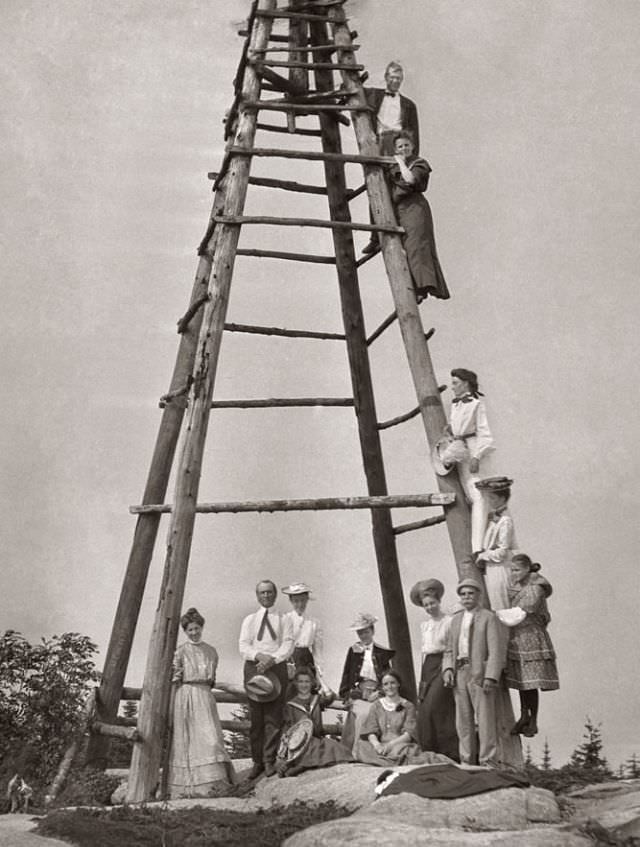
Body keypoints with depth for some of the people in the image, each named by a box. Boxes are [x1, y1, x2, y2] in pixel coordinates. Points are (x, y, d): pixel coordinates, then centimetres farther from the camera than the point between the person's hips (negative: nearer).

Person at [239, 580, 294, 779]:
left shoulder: (283, 620, 12)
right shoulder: (249, 620, 15)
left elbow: (288, 645, 0)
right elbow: (243, 646, 4)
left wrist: (272, 658, -17)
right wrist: (259, 656, -16)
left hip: (277, 667, -1)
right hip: (253, 667, 1)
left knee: (273, 717, -4)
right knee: (255, 717, 0)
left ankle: (269, 761, 1)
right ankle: (257, 762, 5)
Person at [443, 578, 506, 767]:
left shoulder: (488, 617, -1)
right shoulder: (456, 619, 18)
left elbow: (496, 649, -8)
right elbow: (449, 649, 19)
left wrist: (491, 677, -17)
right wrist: (448, 669, 1)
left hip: (480, 673, -6)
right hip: (459, 674, 6)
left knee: (485, 719, -5)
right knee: (463, 720, 7)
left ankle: (488, 763, -1)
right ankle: (467, 762, 14)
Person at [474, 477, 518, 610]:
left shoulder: (505, 521, -17)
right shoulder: (492, 517, 9)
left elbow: (503, 552, -20)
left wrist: (482, 556, -10)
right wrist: (481, 555, 6)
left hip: (500, 569, -9)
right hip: (490, 569, 9)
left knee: (501, 610, -3)